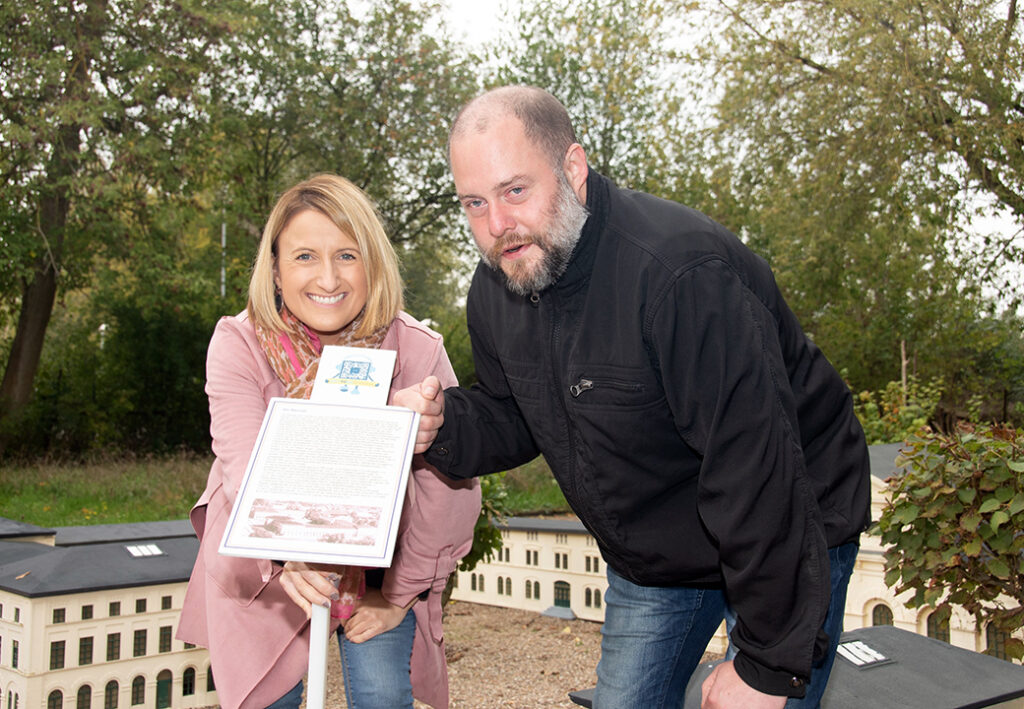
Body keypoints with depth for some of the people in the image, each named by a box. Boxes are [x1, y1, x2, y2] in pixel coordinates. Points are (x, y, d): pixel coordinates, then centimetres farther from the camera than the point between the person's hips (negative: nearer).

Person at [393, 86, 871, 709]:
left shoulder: (680, 271, -33)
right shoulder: (496, 288, -6)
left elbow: (756, 466, -34)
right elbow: (514, 421, 7)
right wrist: (444, 425, -18)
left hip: (786, 542, -6)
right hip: (648, 558, 7)